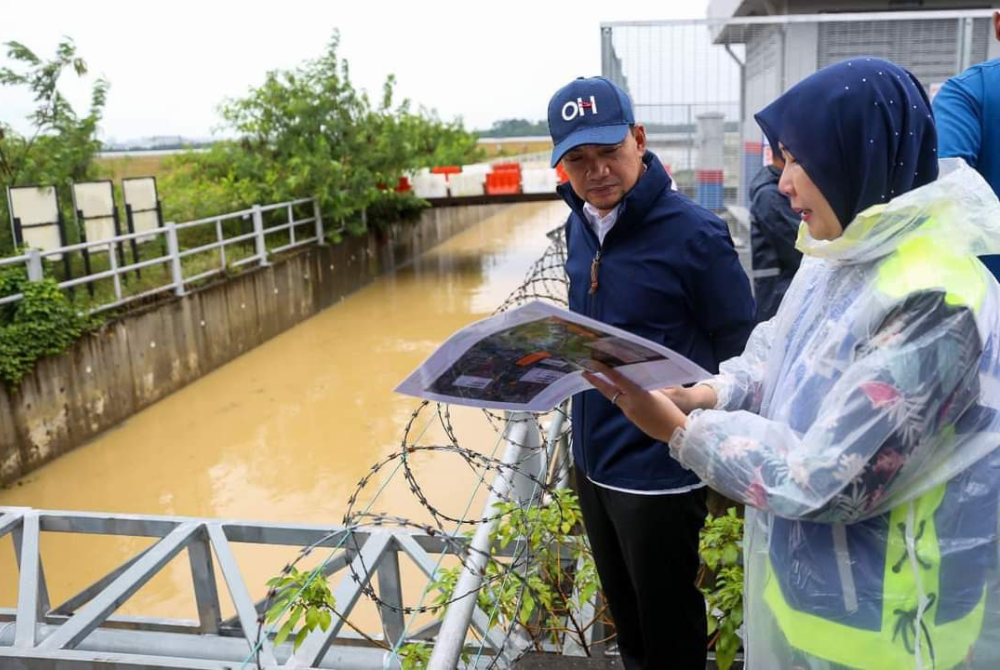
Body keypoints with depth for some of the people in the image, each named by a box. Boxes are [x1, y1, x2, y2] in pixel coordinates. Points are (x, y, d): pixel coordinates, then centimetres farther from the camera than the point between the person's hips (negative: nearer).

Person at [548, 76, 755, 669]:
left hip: (658, 470, -6)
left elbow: (740, 357, -13)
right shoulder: (578, 226, 1)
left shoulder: (694, 232, -20)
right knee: (624, 612, 26)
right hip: (591, 459, 7)